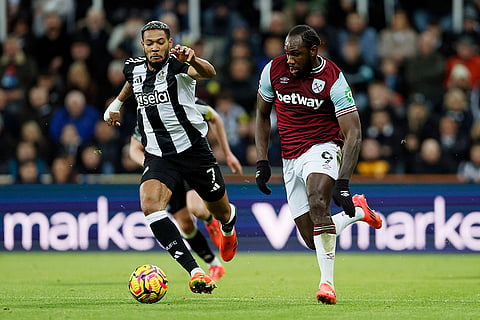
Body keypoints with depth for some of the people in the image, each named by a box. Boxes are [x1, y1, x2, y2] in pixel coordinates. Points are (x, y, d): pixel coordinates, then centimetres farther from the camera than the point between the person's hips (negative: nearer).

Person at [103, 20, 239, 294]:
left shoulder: (176, 65, -15)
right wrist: (116, 104, 29)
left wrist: (192, 60, -58)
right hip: (159, 156, 3)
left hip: (193, 149, -3)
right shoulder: (134, 68, 2)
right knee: (150, 205, -27)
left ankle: (229, 230, 57)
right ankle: (195, 271, -33)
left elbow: (209, 73, -39)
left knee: (221, 212, 13)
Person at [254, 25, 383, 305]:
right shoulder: (274, 70, -3)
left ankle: (327, 282, -33)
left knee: (317, 202, -36)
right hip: (290, 158, 5)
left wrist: (343, 183, -26)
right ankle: (358, 211, 29)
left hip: (323, 148, -5)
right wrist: (262, 161, 4)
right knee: (313, 239, 0)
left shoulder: (333, 80, -16)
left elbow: (353, 134, -17)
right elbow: (262, 115, 13)